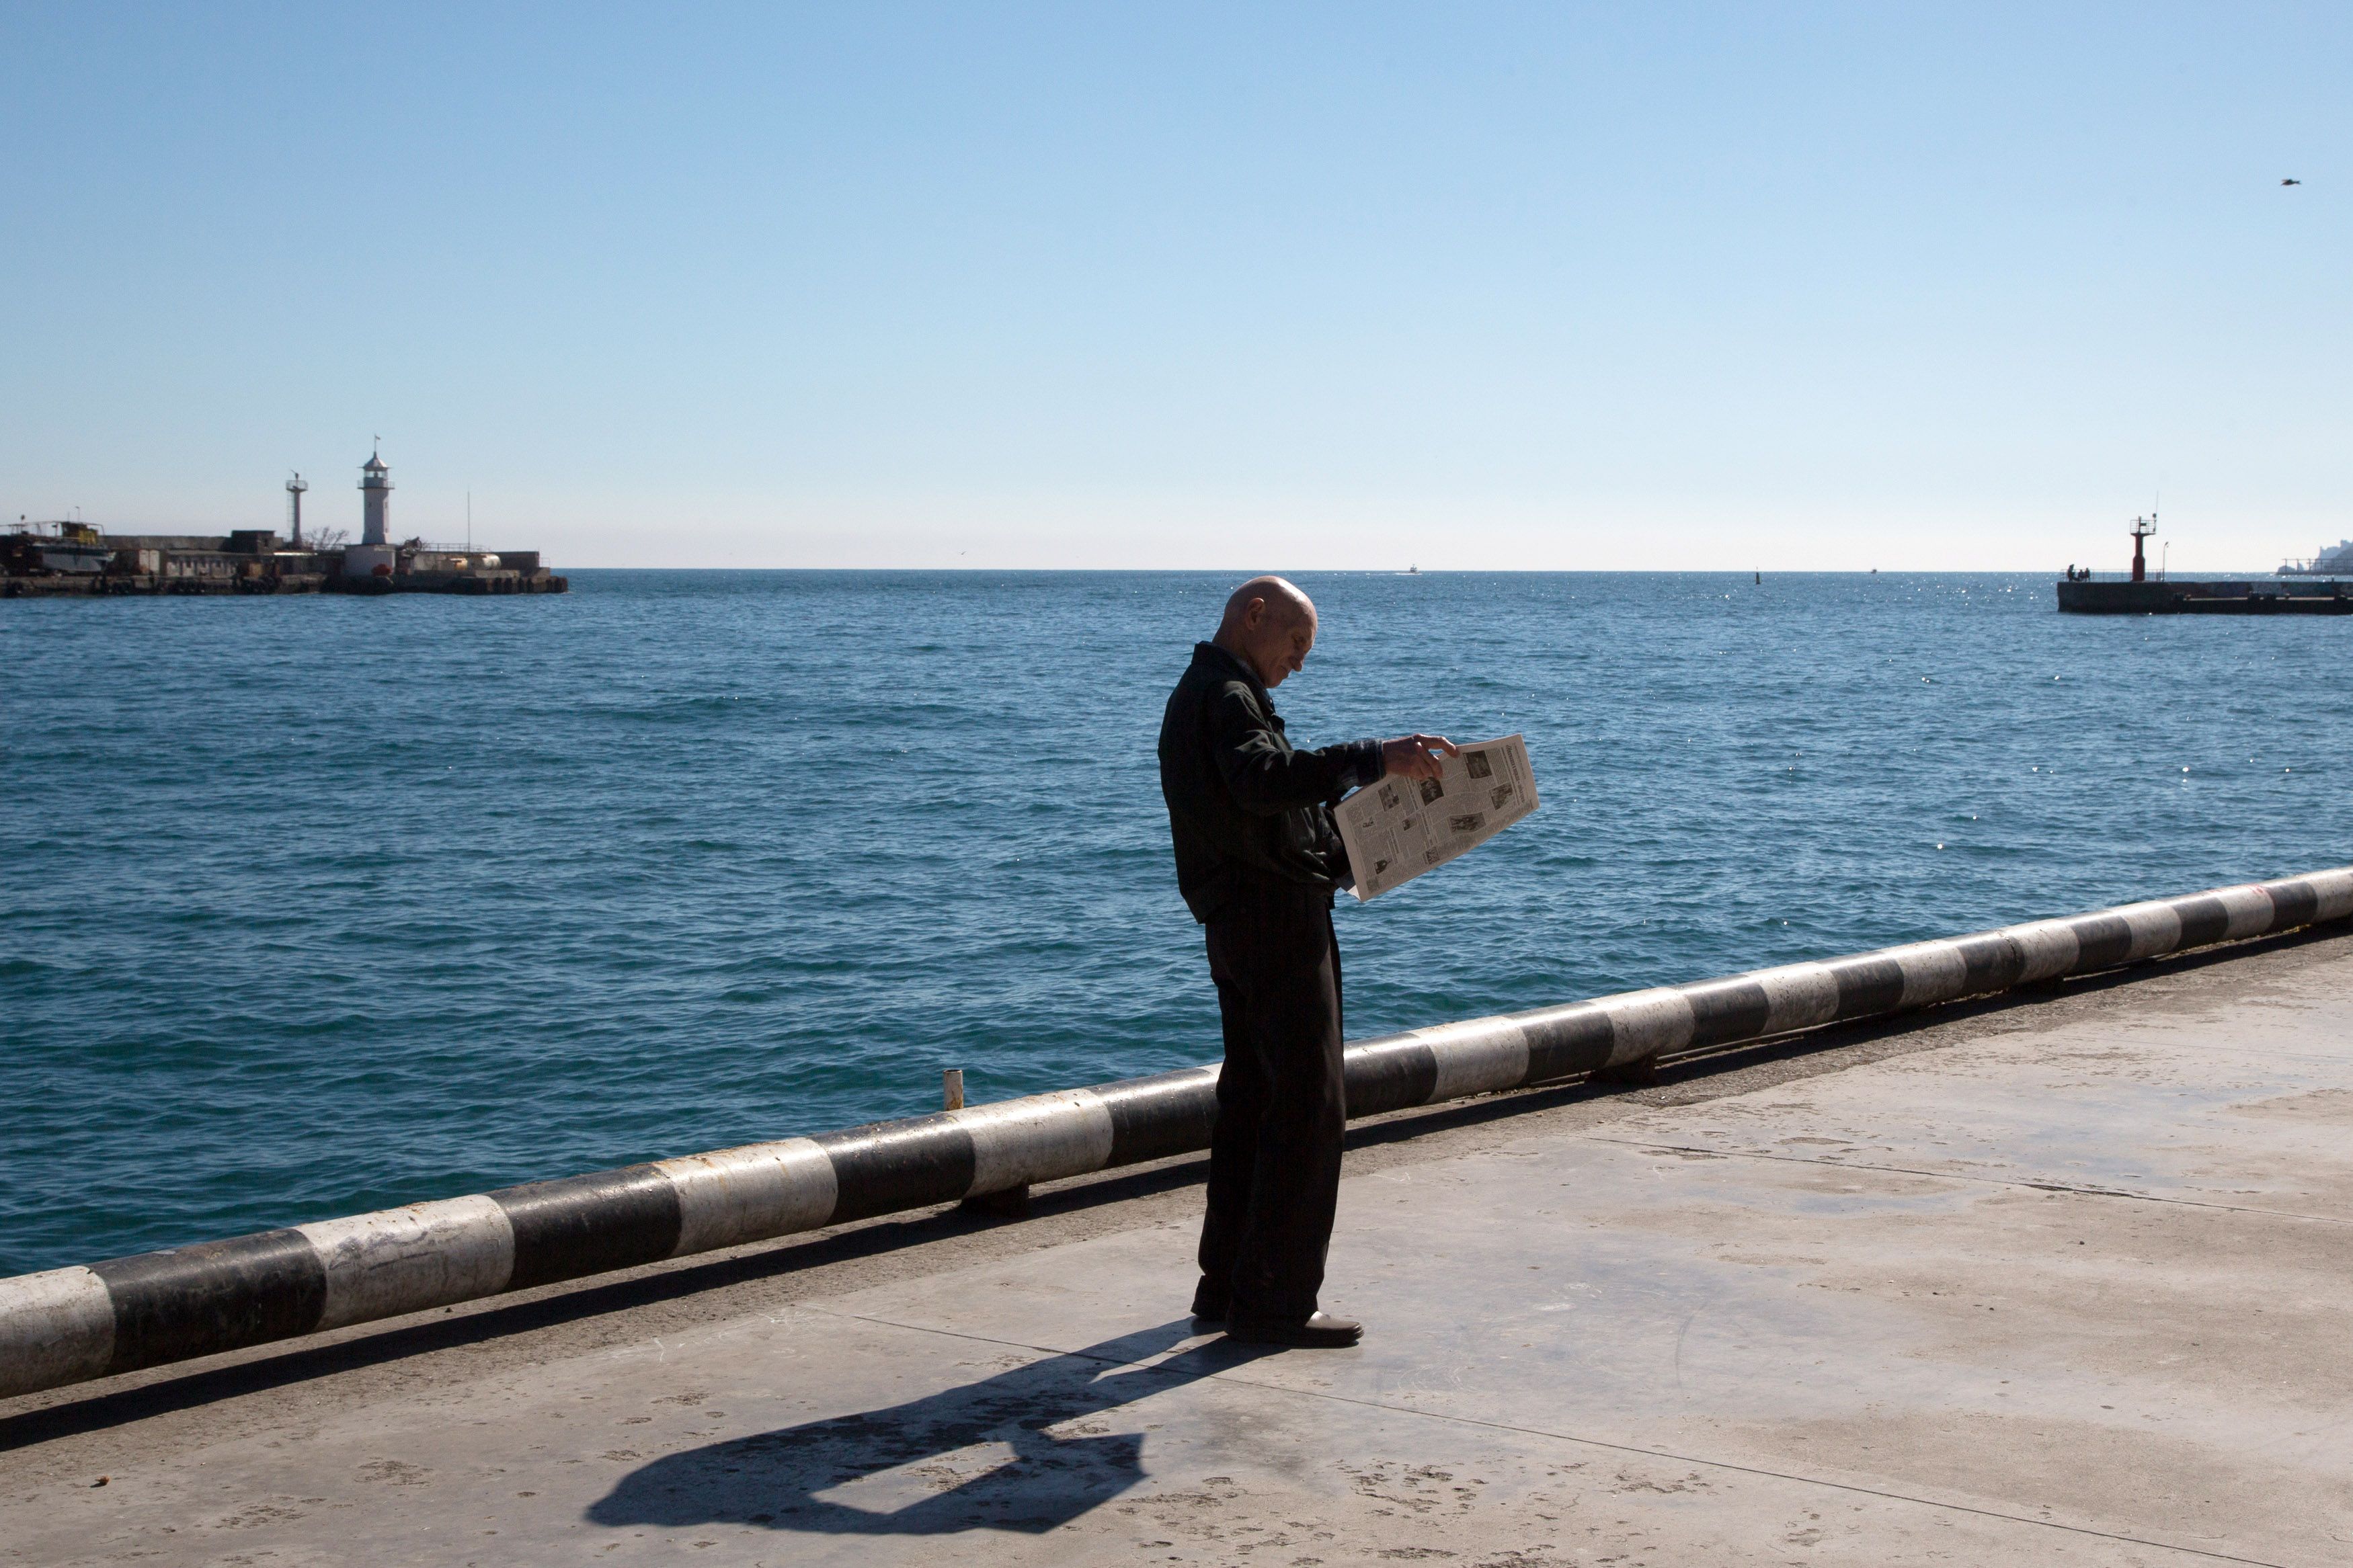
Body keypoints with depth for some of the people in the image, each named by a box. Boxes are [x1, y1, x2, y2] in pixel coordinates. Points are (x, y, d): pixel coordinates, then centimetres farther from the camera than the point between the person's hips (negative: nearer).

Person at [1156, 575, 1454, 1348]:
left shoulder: (1195, 698, 22)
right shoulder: (1226, 696, -12)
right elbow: (1264, 782, -33)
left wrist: (1344, 855, 19)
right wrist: (1372, 759, -38)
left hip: (1237, 927, 11)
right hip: (1277, 919, -11)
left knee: (1251, 1100, 15)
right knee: (1308, 1106, -8)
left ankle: (1226, 1286, 21)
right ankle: (1274, 1302, -6)